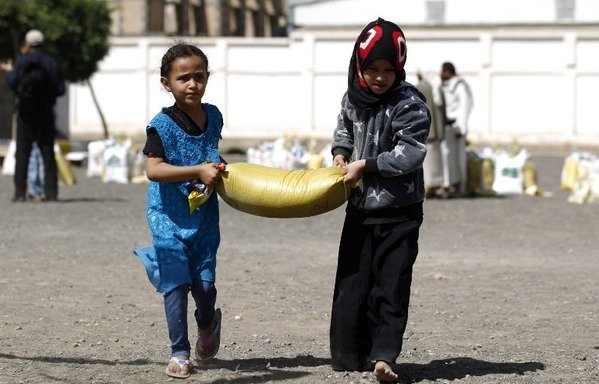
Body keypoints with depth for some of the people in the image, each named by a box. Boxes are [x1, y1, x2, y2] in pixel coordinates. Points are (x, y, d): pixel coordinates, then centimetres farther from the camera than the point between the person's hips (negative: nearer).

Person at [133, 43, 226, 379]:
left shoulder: (213, 116, 5)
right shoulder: (163, 125, -13)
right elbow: (154, 169, -23)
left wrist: (221, 168, 7)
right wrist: (198, 171, -27)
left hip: (205, 216, 4)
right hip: (169, 216, -4)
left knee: (204, 283, 1)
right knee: (177, 283, -6)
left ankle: (208, 323, 35)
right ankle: (180, 352, 6)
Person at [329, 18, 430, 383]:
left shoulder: (409, 104, -15)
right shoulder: (353, 99, 4)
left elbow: (410, 155, -21)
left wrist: (365, 165, -19)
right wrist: (340, 154, 5)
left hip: (399, 212, -6)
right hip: (360, 207, 6)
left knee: (391, 284, -7)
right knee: (352, 281, 8)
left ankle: (383, 355, -8)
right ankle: (350, 353, 17)